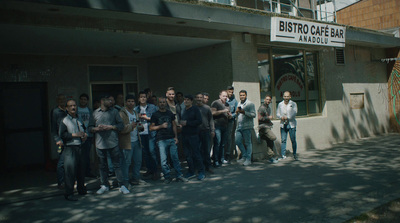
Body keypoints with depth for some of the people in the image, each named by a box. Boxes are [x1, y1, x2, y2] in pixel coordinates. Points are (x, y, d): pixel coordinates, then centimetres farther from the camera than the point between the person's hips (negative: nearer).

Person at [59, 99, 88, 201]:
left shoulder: (79, 119, 16)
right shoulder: (64, 121, -3)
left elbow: (84, 130, 31)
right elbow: (61, 134, -12)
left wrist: (85, 135, 9)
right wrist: (75, 135, -16)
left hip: (80, 147, 6)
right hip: (70, 148, -6)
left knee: (81, 169, 11)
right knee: (70, 171, -7)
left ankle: (81, 189, 27)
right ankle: (69, 194, 0)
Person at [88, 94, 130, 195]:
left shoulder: (114, 111, 7)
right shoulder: (95, 113, 9)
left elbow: (121, 125, 2)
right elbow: (90, 128, 9)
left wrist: (110, 127, -11)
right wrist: (97, 128, -11)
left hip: (113, 143, -1)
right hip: (100, 144, 2)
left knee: (117, 164, -1)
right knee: (102, 166, 10)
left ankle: (122, 185, 5)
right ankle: (104, 185, 23)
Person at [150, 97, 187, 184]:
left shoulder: (170, 113, 13)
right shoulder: (155, 115, 3)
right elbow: (151, 128, 2)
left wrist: (176, 136, 7)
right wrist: (161, 126, -10)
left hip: (171, 139, 2)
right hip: (162, 140, -2)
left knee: (175, 158, 2)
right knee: (163, 160, -2)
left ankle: (179, 175, 10)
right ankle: (167, 176, 11)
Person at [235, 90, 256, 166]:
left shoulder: (250, 104, -4)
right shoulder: (239, 104, 19)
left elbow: (253, 115, -12)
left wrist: (244, 112, -21)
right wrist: (237, 112, 6)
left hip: (247, 126, -7)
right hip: (239, 126, 7)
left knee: (248, 143, -2)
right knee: (237, 141, 3)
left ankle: (248, 159, 6)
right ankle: (244, 156, 20)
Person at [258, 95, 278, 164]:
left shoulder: (269, 108, 21)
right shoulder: (262, 108, -10)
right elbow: (260, 118, -17)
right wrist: (268, 118, -12)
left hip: (268, 126, 9)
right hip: (263, 126, -9)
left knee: (270, 143, 6)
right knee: (273, 137, -24)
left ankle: (272, 158, 10)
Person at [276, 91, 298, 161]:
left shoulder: (293, 104, 4)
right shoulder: (280, 104, 13)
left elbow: (294, 113, -8)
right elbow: (277, 113, 11)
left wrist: (287, 117, -20)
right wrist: (281, 117, -10)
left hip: (291, 124, -2)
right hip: (283, 124, 2)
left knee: (293, 140, 0)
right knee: (283, 140, 1)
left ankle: (295, 155, 13)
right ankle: (283, 155, 7)